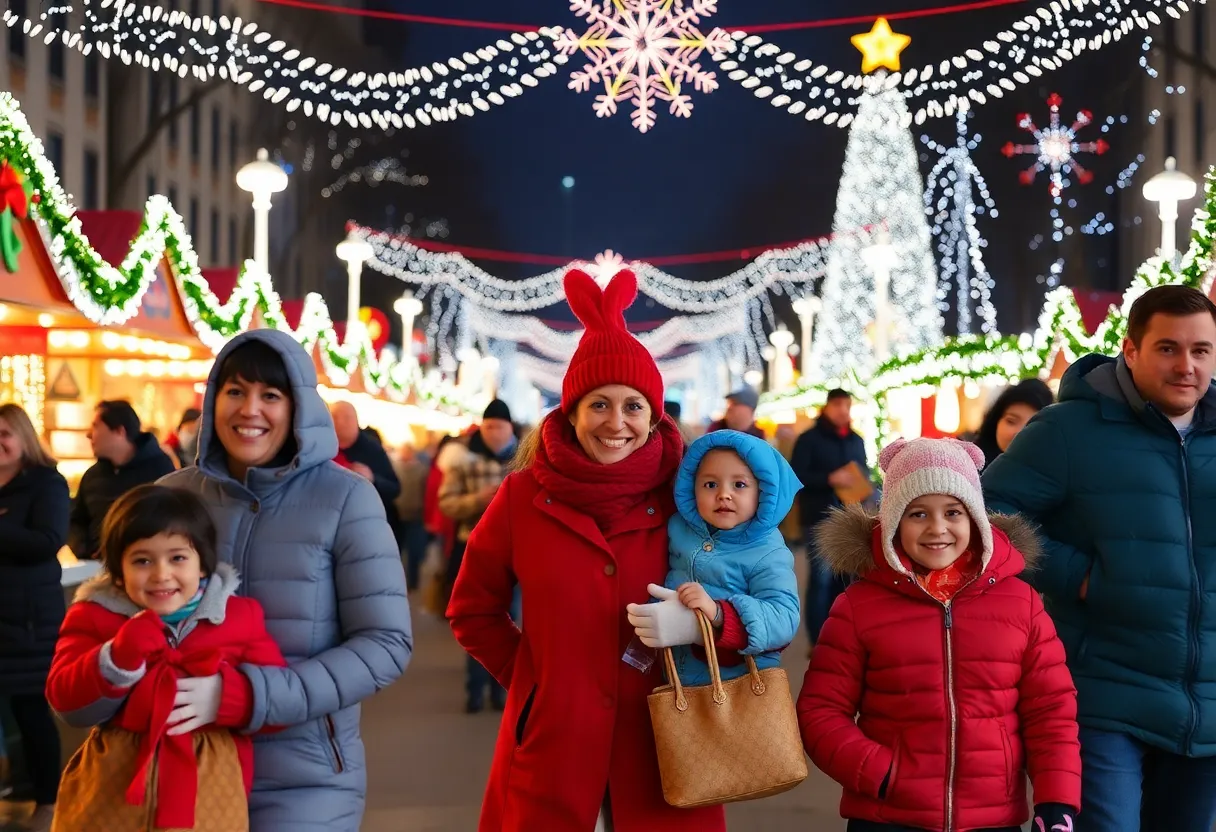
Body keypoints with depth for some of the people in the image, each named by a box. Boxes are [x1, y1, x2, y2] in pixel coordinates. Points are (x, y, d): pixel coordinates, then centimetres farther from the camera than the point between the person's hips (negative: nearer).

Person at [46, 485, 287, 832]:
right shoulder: (94, 615, 2)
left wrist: (225, 696, -19)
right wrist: (119, 657, -22)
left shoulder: (239, 616, 2)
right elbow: (66, 702, -7)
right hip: (113, 789, 0)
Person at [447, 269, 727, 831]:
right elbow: (472, 610, 9)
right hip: (551, 746, 0)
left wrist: (700, 620, -14)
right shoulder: (524, 496, -2)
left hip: (660, 751, 0)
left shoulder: (680, 496, -2)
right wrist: (530, 677, 0)